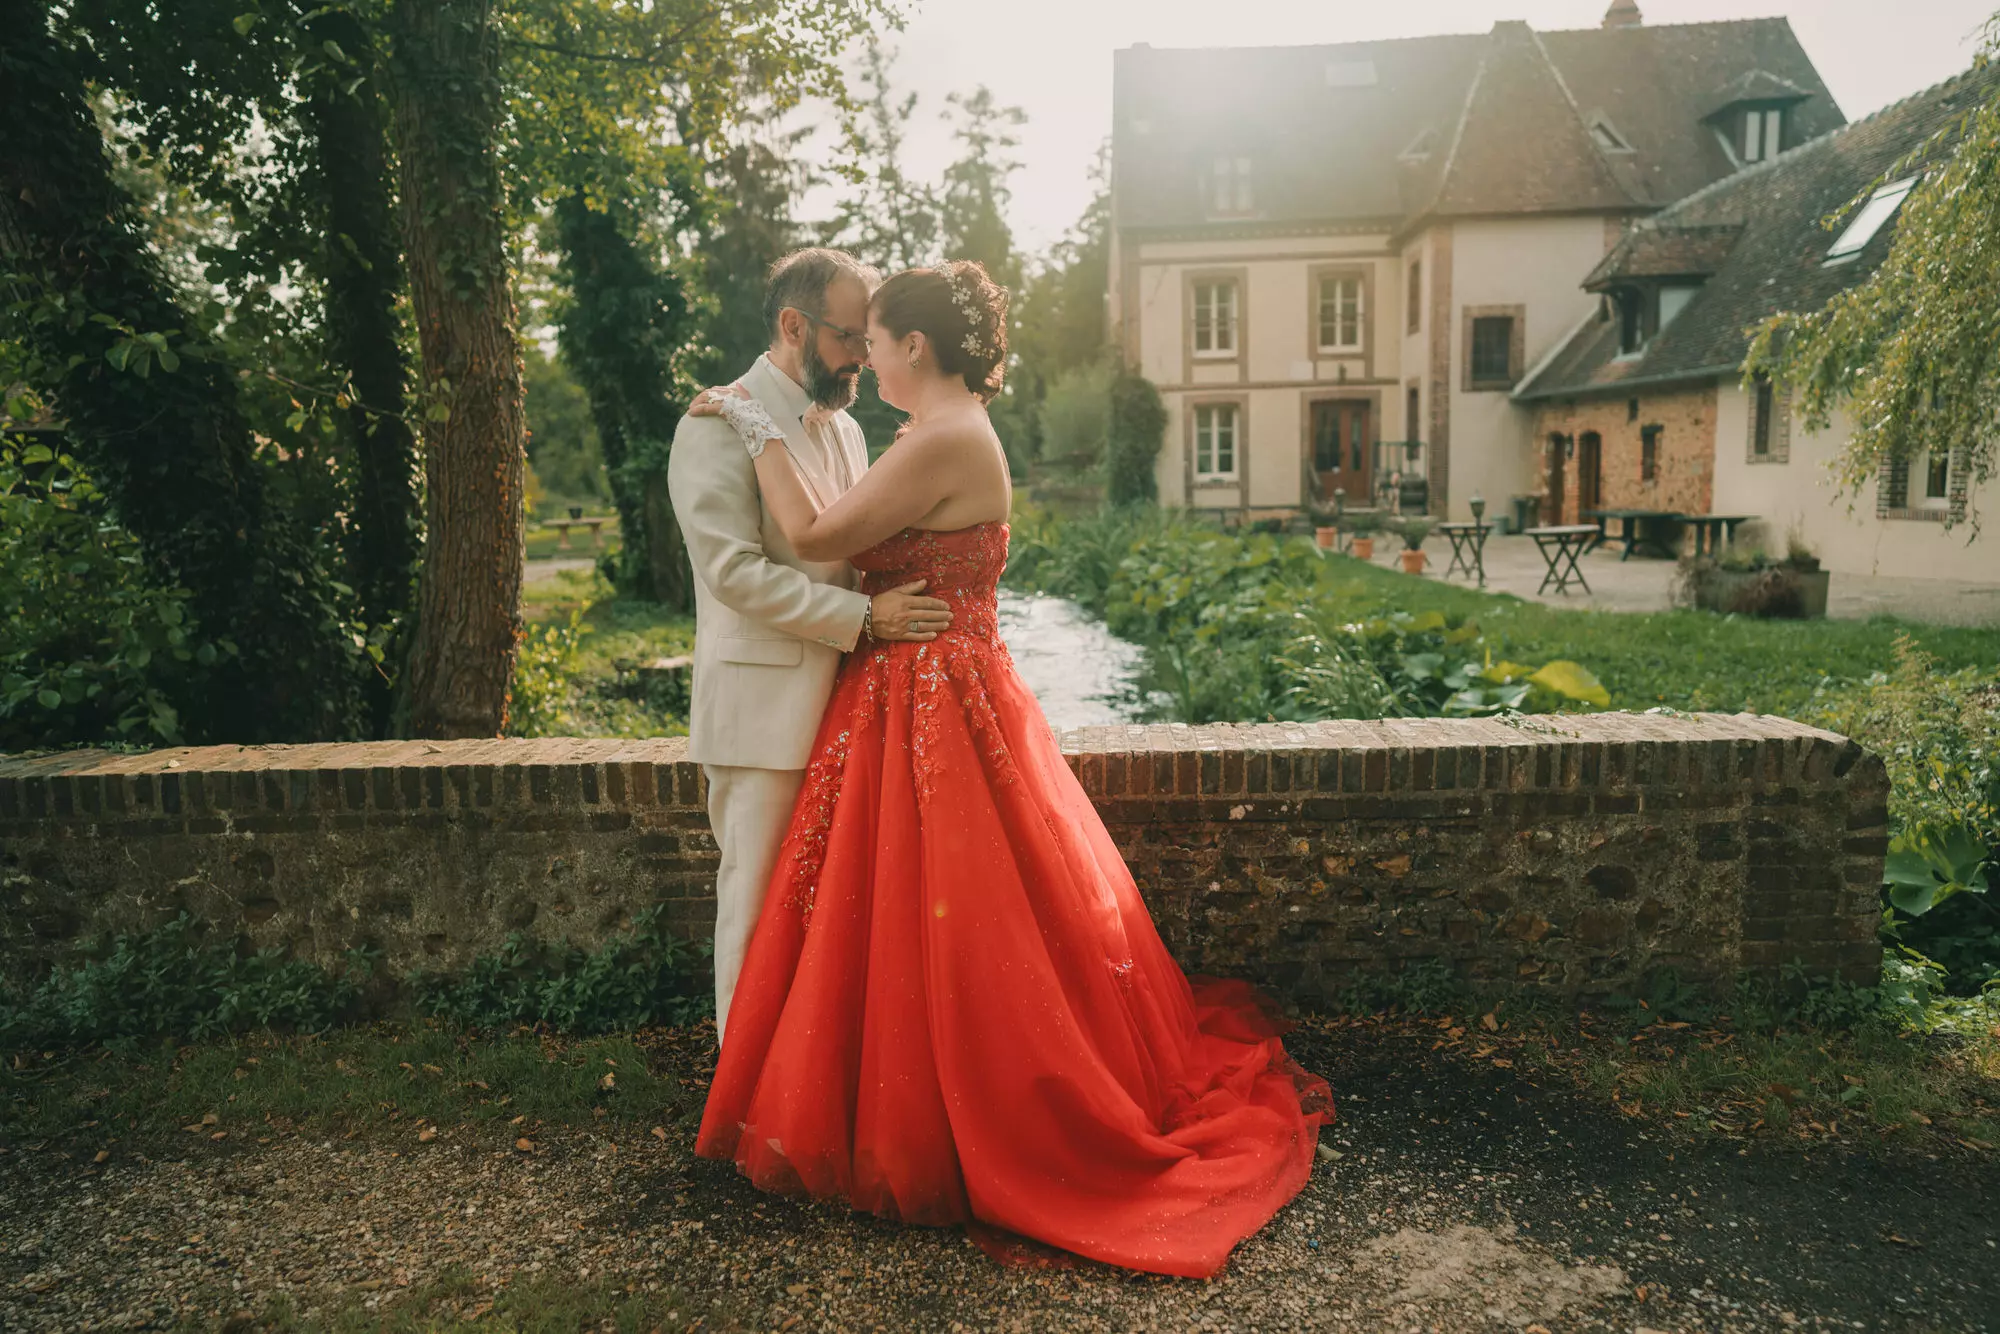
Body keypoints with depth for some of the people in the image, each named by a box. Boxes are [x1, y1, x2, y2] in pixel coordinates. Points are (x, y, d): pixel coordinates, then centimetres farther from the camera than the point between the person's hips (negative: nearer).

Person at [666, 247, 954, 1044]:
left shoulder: (844, 429, 16)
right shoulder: (718, 425, -9)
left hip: (842, 705, 7)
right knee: (761, 903, 2)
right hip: (764, 710, -7)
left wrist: (897, 608, 8)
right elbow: (734, 569, -19)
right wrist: (864, 618, -21)